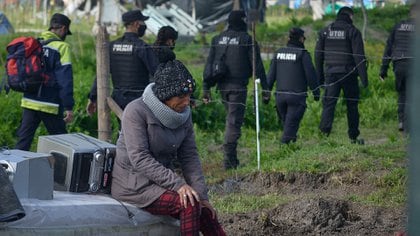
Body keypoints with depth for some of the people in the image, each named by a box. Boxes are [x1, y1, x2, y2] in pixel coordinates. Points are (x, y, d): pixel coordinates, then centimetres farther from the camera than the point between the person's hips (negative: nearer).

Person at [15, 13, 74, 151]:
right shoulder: (62, 47, -8)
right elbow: (65, 79, -13)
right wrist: (68, 107, -13)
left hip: (29, 102, 5)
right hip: (50, 105, -5)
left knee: (23, 141, 5)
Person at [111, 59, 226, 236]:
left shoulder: (184, 114, 3)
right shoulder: (136, 111, -18)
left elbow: (189, 157, 3)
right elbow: (140, 159, -24)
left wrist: (201, 194, -7)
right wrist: (177, 184, -29)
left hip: (162, 180, 7)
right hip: (134, 185, -7)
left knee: (206, 212, -9)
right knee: (189, 204, -25)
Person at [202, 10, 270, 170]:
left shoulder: (217, 39, 10)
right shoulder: (247, 40, -5)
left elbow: (209, 64, 9)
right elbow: (257, 65, -6)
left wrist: (206, 88, 10)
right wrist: (265, 88, -2)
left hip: (222, 86, 5)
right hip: (238, 87, -5)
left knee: (231, 118, 18)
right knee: (234, 121, -5)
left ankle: (231, 157, 16)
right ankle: (229, 159, -12)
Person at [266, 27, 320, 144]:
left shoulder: (279, 52, 9)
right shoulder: (303, 54, -7)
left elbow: (271, 75, 10)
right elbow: (310, 75, -7)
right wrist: (316, 92, 2)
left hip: (280, 95, 5)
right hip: (296, 95, -5)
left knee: (286, 122, 18)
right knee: (291, 124, -4)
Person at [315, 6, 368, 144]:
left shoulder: (325, 31, 9)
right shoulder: (352, 31, -3)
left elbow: (318, 56, 11)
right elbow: (359, 56, -8)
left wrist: (320, 76, 16)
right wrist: (364, 77, -7)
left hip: (330, 74, 2)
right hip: (348, 74, -2)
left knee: (328, 103, -1)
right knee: (352, 105, 9)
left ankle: (324, 131, -21)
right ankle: (353, 137, 15)